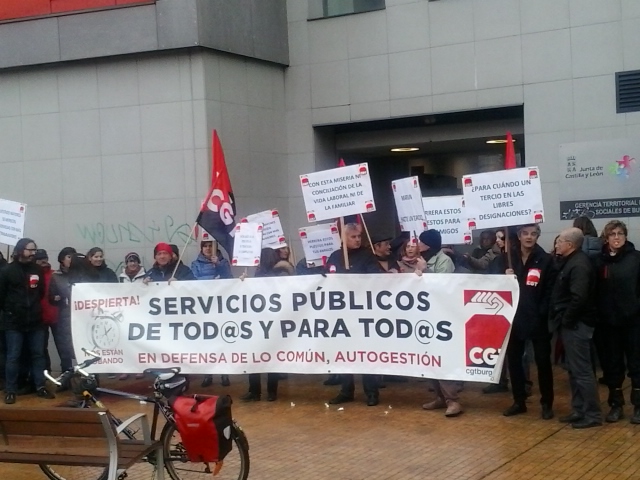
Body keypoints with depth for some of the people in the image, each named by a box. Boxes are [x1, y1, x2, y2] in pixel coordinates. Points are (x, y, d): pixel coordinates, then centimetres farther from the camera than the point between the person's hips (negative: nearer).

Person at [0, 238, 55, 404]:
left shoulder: (37, 270, 7)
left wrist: (34, 307, 10)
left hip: (35, 321, 4)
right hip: (14, 322, -3)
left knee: (38, 354, 7)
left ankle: (40, 387, 15)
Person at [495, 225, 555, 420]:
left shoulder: (545, 260, -2)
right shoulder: (509, 258, 6)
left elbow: (550, 291, -6)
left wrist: (542, 312, -16)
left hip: (538, 319, -3)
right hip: (514, 317, 3)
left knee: (543, 361, 3)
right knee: (513, 360, 8)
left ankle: (546, 403, 14)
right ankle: (519, 401, 21)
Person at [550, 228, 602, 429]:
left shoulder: (578, 265, -18)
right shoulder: (572, 261, 14)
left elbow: (579, 298, -27)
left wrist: (567, 320, -18)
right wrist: (564, 320, 11)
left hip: (576, 325, -11)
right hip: (571, 324, 11)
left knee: (582, 370, -5)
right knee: (574, 369, 15)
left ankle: (592, 414, 1)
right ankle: (579, 410, 22)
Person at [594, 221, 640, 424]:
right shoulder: (600, 260, 4)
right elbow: (595, 291, 5)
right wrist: (599, 313, -2)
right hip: (609, 321, 2)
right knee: (612, 363, 8)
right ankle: (616, 404, 19)